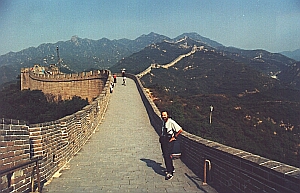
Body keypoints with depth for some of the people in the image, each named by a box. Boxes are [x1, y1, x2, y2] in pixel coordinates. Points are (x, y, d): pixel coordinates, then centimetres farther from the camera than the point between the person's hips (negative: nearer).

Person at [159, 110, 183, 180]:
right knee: (165, 155, 12)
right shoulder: (163, 122, 11)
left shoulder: (171, 122, -14)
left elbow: (180, 130, -13)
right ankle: (171, 169, 30)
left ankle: (170, 173, -10)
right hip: (163, 140, 8)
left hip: (169, 140, -8)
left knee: (167, 155, -15)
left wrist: (174, 137, -11)